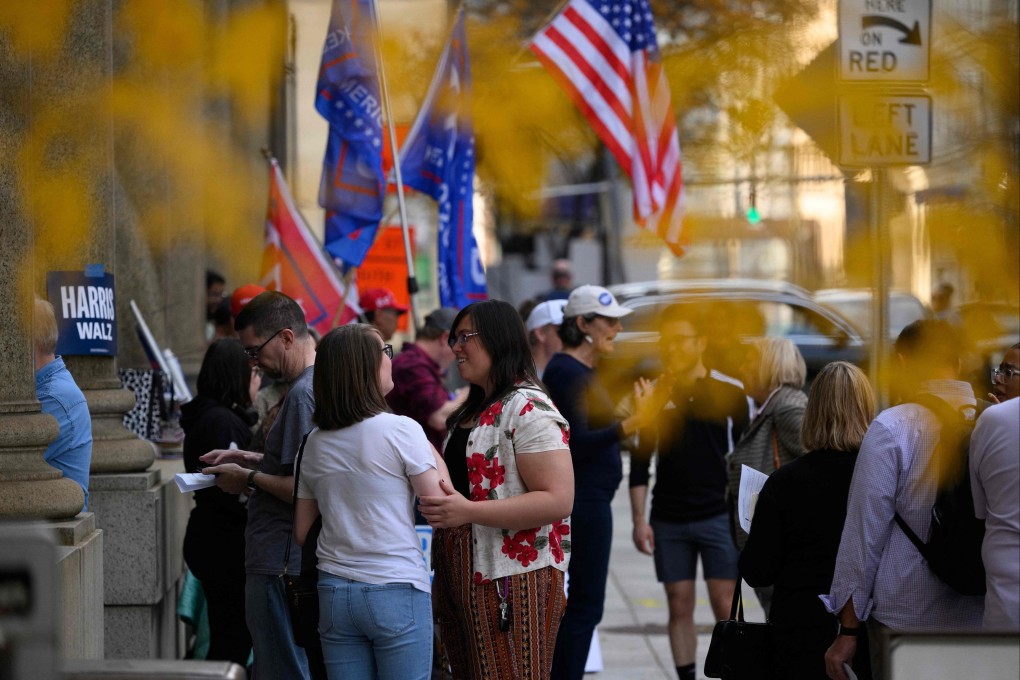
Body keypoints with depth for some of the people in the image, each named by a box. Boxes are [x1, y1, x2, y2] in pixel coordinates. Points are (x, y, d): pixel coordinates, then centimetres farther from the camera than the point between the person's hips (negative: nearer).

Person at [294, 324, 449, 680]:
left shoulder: (313, 443, 6)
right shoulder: (400, 430, -10)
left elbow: (302, 532, 11)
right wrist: (433, 455, 7)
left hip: (334, 593, 5)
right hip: (396, 592, -5)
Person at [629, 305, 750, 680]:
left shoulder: (729, 392, 0)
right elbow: (641, 461, 7)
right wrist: (639, 518, 0)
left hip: (718, 515, -2)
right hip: (668, 520, 2)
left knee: (725, 605, -5)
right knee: (679, 606, 5)